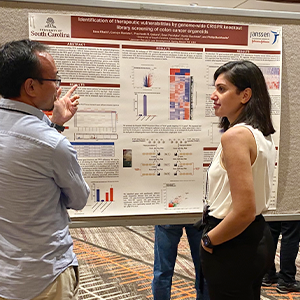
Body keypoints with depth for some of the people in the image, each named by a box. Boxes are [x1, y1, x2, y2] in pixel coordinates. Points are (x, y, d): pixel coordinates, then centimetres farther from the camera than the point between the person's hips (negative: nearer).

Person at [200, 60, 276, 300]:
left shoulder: (235, 135, -23)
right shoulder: (263, 134, 6)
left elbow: (244, 211, -27)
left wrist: (209, 240, -13)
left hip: (233, 246, -9)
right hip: (259, 238, 9)